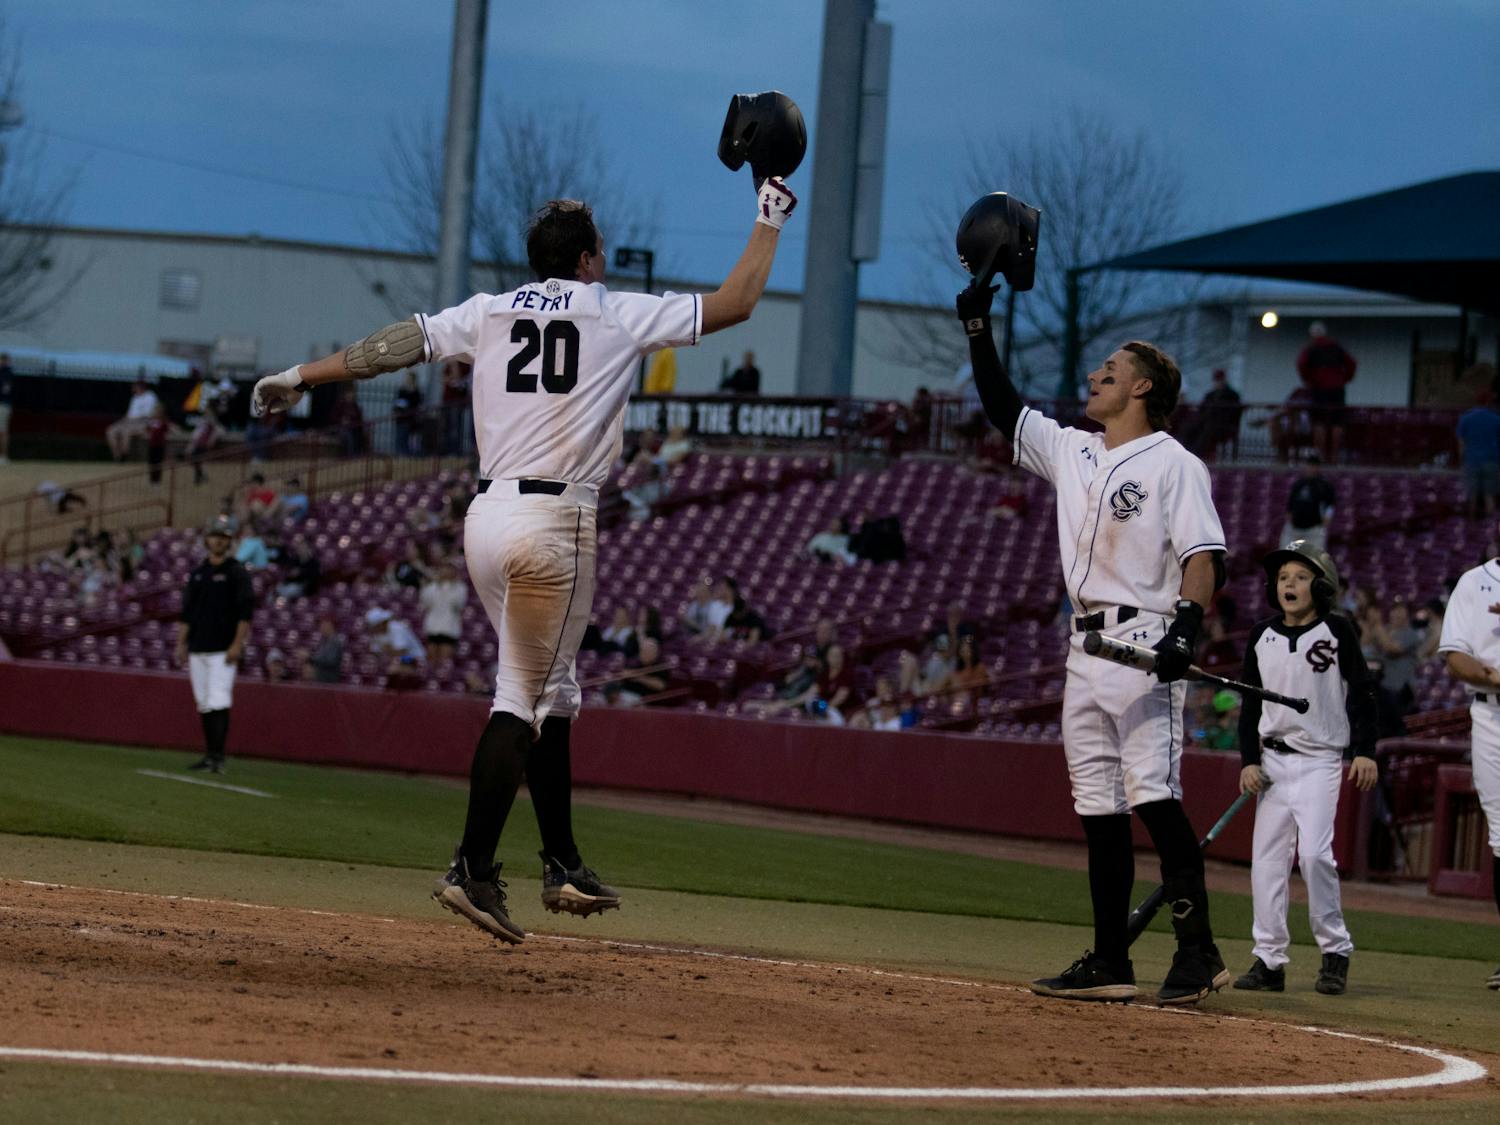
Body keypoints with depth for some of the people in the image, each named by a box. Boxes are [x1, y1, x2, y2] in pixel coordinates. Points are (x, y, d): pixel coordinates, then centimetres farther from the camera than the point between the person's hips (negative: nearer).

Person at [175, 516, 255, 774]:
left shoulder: (237, 573, -2)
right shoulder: (197, 573, 15)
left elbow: (246, 612, -8)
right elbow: (186, 612, 18)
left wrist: (237, 644, -16)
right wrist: (181, 644, 12)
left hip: (223, 651, -6)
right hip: (197, 650, 6)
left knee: (219, 702, -14)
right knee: (203, 704, 7)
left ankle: (218, 756, -16)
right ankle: (209, 755, 13)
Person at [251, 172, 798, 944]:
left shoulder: (488, 313, 12)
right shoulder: (618, 315, 1)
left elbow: (396, 345, 9)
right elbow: (733, 304, 4)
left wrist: (298, 377, 15)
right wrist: (770, 221, 17)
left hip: (487, 517, 6)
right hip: (554, 522, -6)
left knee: (550, 690, 17)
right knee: (522, 697, -6)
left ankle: (562, 865, 21)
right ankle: (472, 870, -14)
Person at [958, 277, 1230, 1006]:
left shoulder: (1173, 464, -4)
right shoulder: (1072, 452, 19)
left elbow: (1203, 554, -13)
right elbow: (1003, 408, 24)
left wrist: (1187, 625, -29)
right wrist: (978, 327, 15)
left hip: (1144, 644, -8)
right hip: (1086, 648, 8)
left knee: (1152, 795, -18)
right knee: (1098, 808, 6)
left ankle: (1198, 952, -18)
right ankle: (1110, 963, 9)